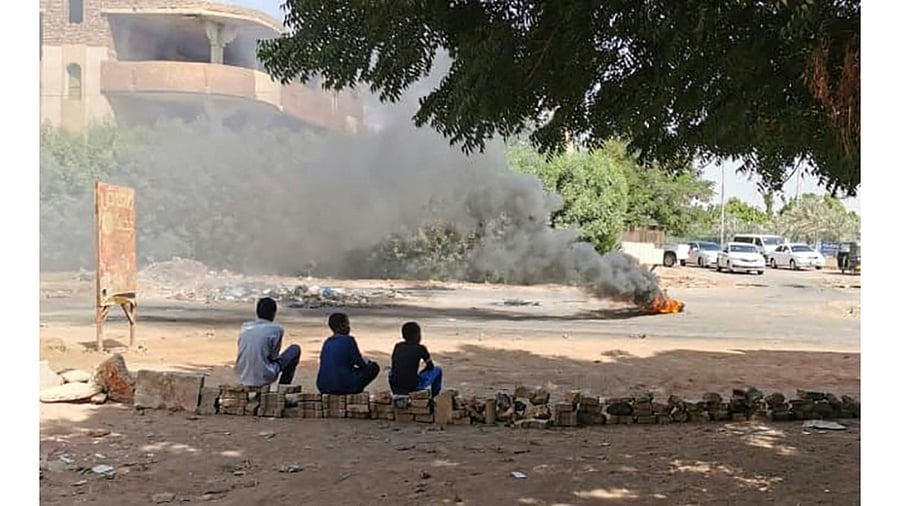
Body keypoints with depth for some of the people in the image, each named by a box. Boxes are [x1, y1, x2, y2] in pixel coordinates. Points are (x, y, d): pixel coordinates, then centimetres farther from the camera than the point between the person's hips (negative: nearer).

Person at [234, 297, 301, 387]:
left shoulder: (244, 327, 5)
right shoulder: (276, 329, -9)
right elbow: (273, 356, -1)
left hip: (243, 378, 6)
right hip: (264, 378, -6)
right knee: (295, 349, 13)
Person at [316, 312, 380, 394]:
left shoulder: (326, 342, 10)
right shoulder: (348, 340, -9)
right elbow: (360, 363, -4)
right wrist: (368, 362, 21)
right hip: (344, 386, -7)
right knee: (374, 367, 9)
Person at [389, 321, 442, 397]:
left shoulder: (397, 346, 9)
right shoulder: (421, 348, 1)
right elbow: (430, 366, 14)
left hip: (396, 387, 4)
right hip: (414, 386, -3)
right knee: (437, 370, 19)